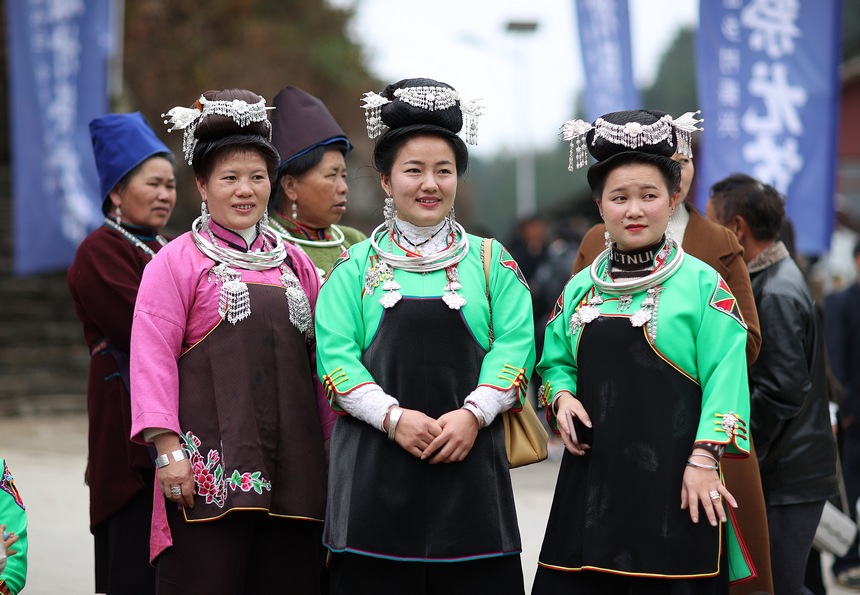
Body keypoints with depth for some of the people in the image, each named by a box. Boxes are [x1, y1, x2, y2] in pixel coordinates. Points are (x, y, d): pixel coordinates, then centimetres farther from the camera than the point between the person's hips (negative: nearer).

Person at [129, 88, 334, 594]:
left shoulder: (294, 263, 17)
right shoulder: (179, 261, 1)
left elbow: (320, 362, 19)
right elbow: (153, 357, -6)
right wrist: (168, 448, -14)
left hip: (292, 471, 5)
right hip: (210, 474, -5)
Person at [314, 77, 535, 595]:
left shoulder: (491, 262, 11)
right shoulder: (355, 267, 8)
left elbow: (514, 347, 2)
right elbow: (335, 356, -1)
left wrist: (472, 415, -14)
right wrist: (394, 417, -15)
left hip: (470, 464, 1)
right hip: (375, 470, 0)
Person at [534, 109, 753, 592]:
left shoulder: (702, 285, -2)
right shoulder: (580, 289, 12)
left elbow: (724, 378, -7)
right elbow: (556, 362, 21)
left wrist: (704, 458, -14)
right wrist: (561, 396, 0)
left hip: (674, 480, -4)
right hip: (593, 472, 4)